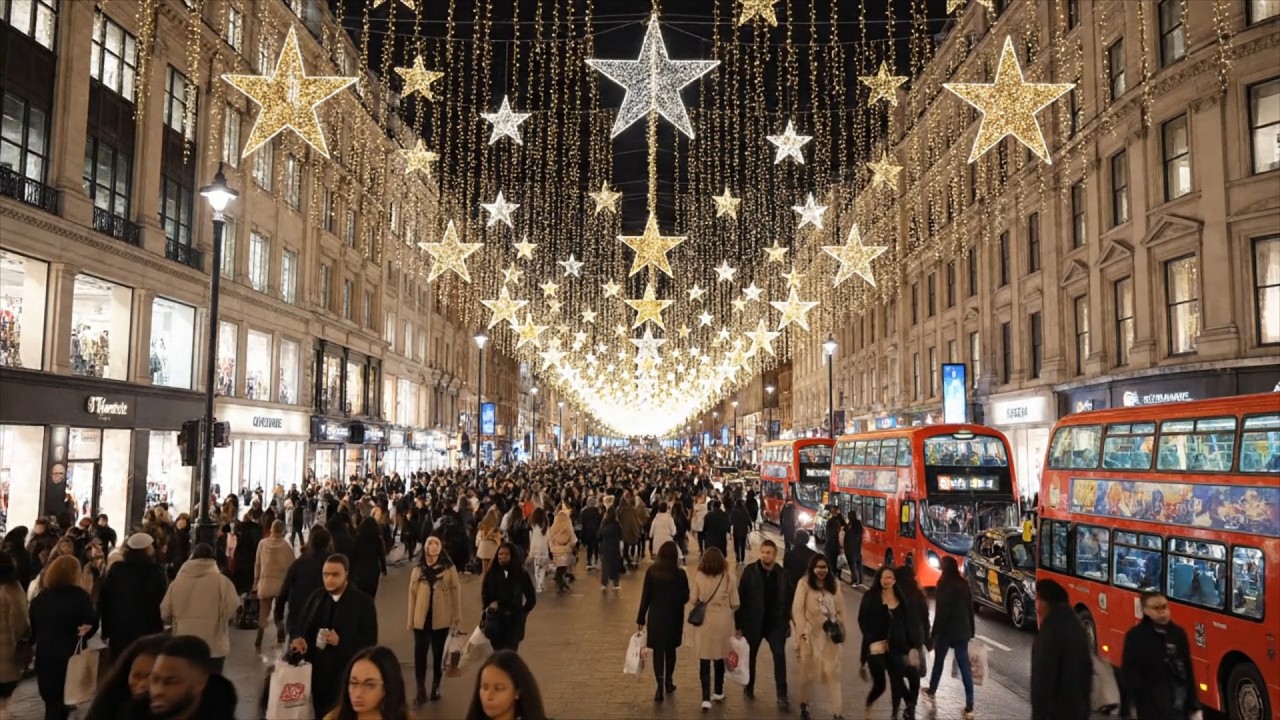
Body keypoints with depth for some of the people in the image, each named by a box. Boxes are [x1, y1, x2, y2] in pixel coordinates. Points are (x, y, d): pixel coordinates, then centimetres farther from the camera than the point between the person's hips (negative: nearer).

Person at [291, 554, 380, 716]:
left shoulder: (363, 602, -7)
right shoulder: (317, 596, 9)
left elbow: (370, 641, -9)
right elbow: (299, 624, 14)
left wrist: (340, 642, -20)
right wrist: (298, 638, -8)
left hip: (345, 676, -5)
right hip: (317, 672, 5)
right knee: (321, 714, 14)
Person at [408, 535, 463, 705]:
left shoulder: (449, 568, -5)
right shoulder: (418, 569, 1)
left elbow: (456, 592, -3)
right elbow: (412, 593, 4)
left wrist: (457, 617, -3)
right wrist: (410, 618, 4)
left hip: (441, 618, -1)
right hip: (421, 618, 1)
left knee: (438, 653, 11)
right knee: (420, 653, -1)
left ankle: (436, 686, 26)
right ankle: (421, 690, 7)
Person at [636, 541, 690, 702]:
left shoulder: (651, 571, -9)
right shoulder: (680, 574, -13)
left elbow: (645, 596, -5)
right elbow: (685, 598, -7)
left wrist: (640, 619, 2)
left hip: (655, 617, 0)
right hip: (673, 618, 0)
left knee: (658, 651, 6)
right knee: (670, 650, 18)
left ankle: (660, 686, -2)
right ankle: (668, 682, 30)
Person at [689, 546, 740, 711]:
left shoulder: (698, 575, -12)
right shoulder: (729, 576, -12)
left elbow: (694, 600, -4)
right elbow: (735, 603, -7)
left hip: (704, 621, -1)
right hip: (723, 621, 1)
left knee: (704, 660, 7)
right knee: (720, 657, 20)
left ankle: (706, 698, 0)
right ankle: (718, 692, 34)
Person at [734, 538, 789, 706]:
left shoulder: (782, 573, -2)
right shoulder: (750, 571, -10)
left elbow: (787, 599, 6)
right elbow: (741, 597, -9)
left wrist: (787, 622, 8)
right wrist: (739, 623, -9)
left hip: (776, 622, 1)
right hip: (753, 622, -1)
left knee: (779, 655, -11)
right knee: (750, 656, 15)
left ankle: (781, 694, -3)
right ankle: (749, 686, 38)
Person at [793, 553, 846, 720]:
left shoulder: (834, 584, 7)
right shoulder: (804, 584, -5)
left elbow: (840, 609, 10)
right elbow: (797, 609, -8)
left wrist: (840, 628, 0)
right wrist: (802, 631, -14)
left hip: (830, 635, 3)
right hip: (811, 634, -3)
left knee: (832, 671, 1)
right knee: (808, 671, 10)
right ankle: (804, 705, 29)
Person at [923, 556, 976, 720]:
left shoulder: (945, 586, -15)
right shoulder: (964, 584, 4)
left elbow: (941, 612, -17)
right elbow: (970, 608, 11)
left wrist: (934, 633, -12)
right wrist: (971, 630, 20)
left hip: (946, 630, -5)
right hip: (963, 631, 5)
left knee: (938, 661, 15)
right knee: (964, 666, 4)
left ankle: (931, 694, 32)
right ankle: (969, 707, 0)